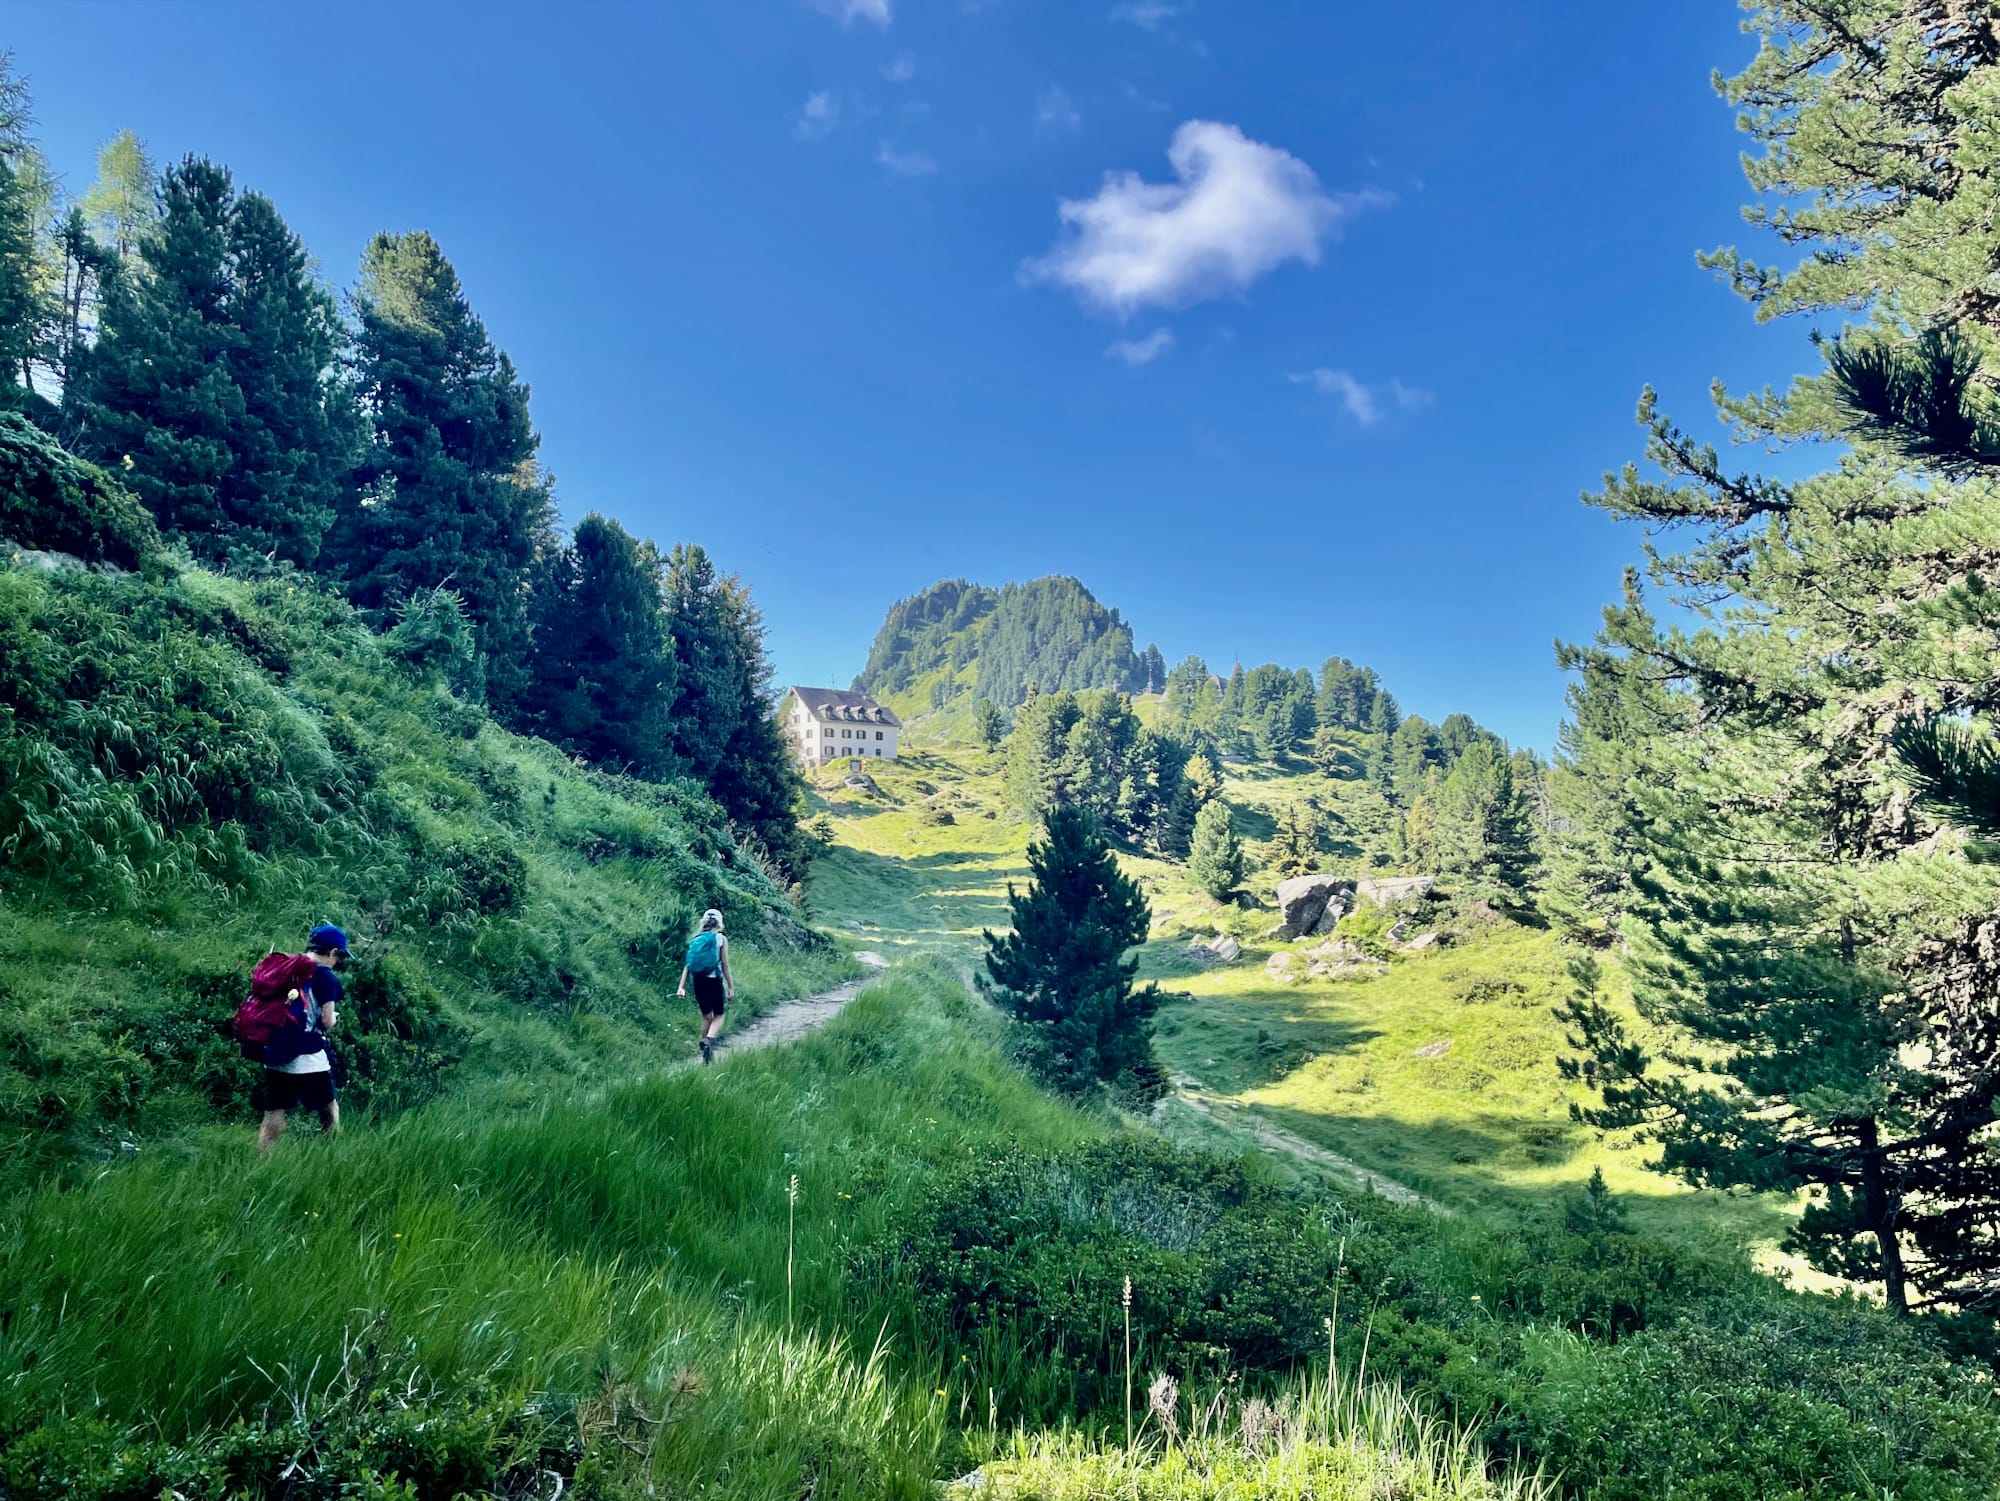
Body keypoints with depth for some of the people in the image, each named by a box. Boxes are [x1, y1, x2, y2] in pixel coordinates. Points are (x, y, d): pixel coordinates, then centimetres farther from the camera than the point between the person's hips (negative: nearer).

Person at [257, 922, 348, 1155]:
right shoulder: (326, 977, -8)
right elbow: (327, 1022, -11)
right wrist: (334, 1019, 10)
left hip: (274, 1057, 5)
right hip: (308, 1059, -5)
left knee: (273, 1118, 8)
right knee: (329, 1111, 12)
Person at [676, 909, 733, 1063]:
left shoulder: (696, 939, 7)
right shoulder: (721, 939, -3)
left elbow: (687, 964, 2)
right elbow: (725, 965, -5)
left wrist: (682, 986, 1)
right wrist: (731, 987, -1)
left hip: (698, 981, 4)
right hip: (714, 981, -4)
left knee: (706, 1017, 18)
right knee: (718, 1016, 11)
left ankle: (707, 1055, 21)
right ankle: (708, 1039, -20)